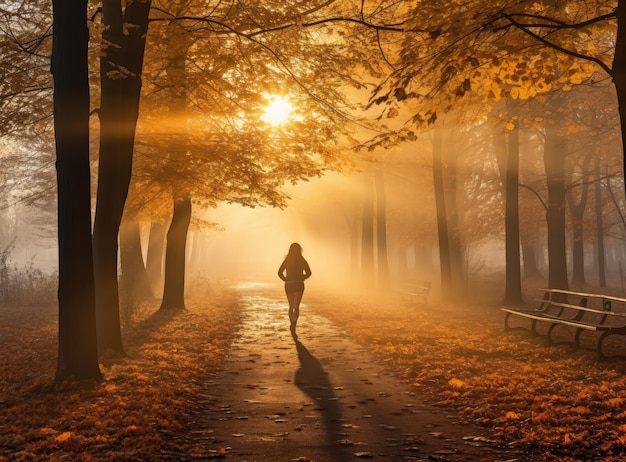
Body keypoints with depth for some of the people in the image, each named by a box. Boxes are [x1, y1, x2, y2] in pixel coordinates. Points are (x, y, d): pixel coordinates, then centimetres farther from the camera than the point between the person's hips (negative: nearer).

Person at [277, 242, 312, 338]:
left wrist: (286, 279, 7)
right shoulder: (302, 260, 0)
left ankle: (293, 324, 16)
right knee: (296, 306, -12)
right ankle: (294, 322, -37)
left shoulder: (286, 260, 4)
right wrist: (302, 278, 10)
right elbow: (308, 273, -5)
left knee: (291, 306, 16)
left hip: (288, 285, 2)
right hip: (299, 285, -2)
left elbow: (280, 272, -4)